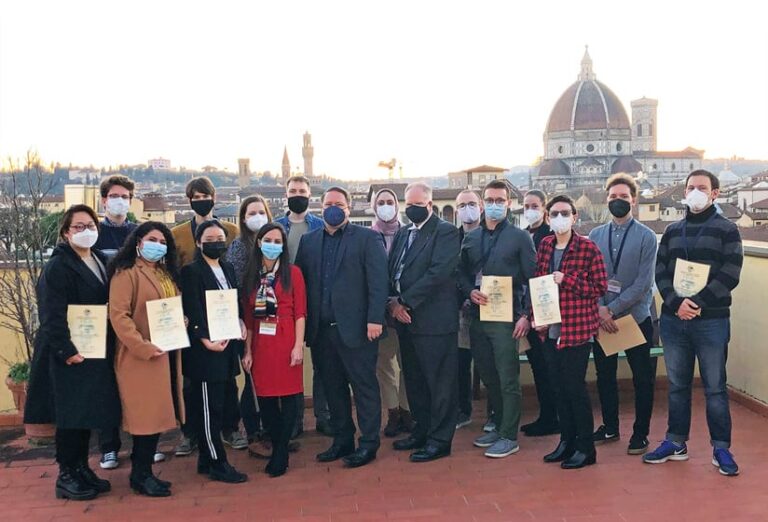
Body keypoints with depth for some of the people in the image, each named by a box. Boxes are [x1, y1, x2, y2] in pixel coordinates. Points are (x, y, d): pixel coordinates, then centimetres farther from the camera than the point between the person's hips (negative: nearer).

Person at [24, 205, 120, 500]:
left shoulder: (101, 262, 12)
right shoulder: (58, 266, -10)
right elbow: (51, 314, -17)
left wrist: (110, 345, 8)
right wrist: (66, 351, -22)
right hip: (70, 354, -7)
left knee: (88, 411, 12)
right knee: (71, 414, -1)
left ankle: (82, 468, 24)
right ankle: (66, 476, 12)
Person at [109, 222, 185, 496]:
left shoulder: (167, 274, 16)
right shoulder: (126, 273, -9)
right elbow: (118, 315, -17)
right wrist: (143, 347, -22)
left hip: (168, 354, 8)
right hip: (141, 356, -8)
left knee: (158, 414, 11)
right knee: (148, 415, -4)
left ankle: (143, 471, 21)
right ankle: (140, 476, 9)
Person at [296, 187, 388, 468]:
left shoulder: (368, 238, 0)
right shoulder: (309, 241, 13)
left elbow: (378, 281, -7)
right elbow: (300, 281, 9)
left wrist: (375, 319, -15)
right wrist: (304, 324, 1)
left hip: (356, 327, -4)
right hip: (321, 329, 5)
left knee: (364, 386, 4)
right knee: (333, 387, 13)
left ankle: (368, 443, 15)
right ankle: (342, 440, 26)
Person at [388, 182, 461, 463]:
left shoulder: (446, 232, -6)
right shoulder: (402, 233, 17)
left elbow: (439, 272, -16)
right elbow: (391, 270, 14)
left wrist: (405, 301, -15)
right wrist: (392, 301, -4)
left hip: (434, 320, -7)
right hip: (405, 318, 8)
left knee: (439, 382, 1)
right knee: (414, 380, 15)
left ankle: (439, 440, 10)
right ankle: (422, 431, 29)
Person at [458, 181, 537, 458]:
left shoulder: (520, 237, -2)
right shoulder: (470, 238, 11)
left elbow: (532, 279, -4)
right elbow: (462, 273, 14)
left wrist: (526, 315, -10)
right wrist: (470, 292, -7)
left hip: (506, 319, -5)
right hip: (478, 317, 5)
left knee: (508, 380, -1)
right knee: (488, 377, 14)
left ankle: (509, 436, 10)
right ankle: (499, 426, 29)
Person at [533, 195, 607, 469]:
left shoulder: (588, 248, -8)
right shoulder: (544, 245, 8)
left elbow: (600, 287, -8)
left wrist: (566, 280, -17)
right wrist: (536, 317, 4)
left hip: (577, 329, -5)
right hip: (550, 329, 5)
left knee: (575, 387, -1)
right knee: (560, 386, 12)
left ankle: (586, 447, 14)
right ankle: (566, 441, 25)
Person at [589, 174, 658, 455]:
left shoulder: (646, 237, -5)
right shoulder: (595, 236, 4)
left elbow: (643, 282, -12)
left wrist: (613, 309, -16)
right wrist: (600, 308, -13)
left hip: (635, 316, -3)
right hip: (601, 317, 3)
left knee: (643, 378, 6)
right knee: (604, 375, 13)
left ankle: (641, 433, 20)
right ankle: (609, 427, 29)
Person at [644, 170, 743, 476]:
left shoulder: (727, 230, 1)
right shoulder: (672, 231, 12)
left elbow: (730, 275, -9)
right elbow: (660, 272, 5)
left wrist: (697, 303, -17)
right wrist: (676, 303, -12)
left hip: (712, 321, -3)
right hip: (673, 320, 4)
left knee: (715, 387, 4)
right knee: (677, 385, 12)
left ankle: (721, 448, 16)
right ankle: (676, 443, 22)